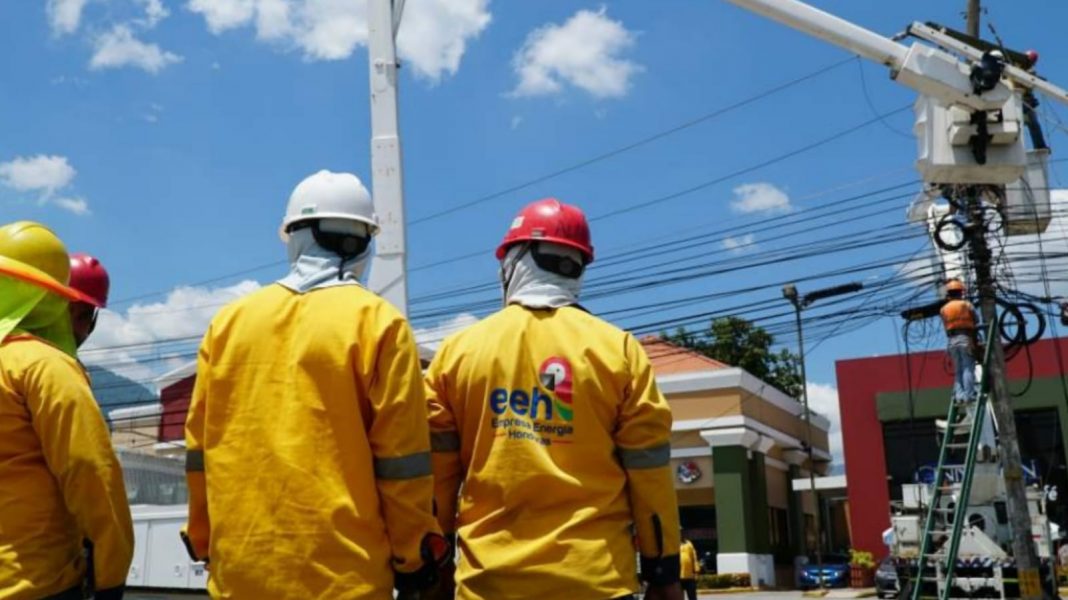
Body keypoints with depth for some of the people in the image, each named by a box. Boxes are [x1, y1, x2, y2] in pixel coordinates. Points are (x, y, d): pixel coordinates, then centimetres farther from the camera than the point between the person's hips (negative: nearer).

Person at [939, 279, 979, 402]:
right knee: (968, 368, -5)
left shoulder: (944, 309, 11)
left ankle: (959, 394, 2)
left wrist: (952, 337, 13)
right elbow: (975, 321, 7)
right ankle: (968, 394, -11)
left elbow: (946, 326, 7)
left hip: (952, 340, 4)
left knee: (957, 369, 9)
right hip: (965, 338, -4)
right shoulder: (967, 305, 1)